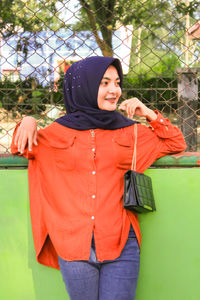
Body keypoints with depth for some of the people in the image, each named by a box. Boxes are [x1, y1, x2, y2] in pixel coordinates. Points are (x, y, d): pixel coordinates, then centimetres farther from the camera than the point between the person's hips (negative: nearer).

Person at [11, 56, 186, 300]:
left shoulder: (131, 132, 9)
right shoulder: (59, 132, 8)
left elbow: (176, 144, 18)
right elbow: (21, 149, 23)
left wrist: (149, 114, 6)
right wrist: (28, 123, 3)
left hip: (121, 245, 0)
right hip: (73, 245, 0)